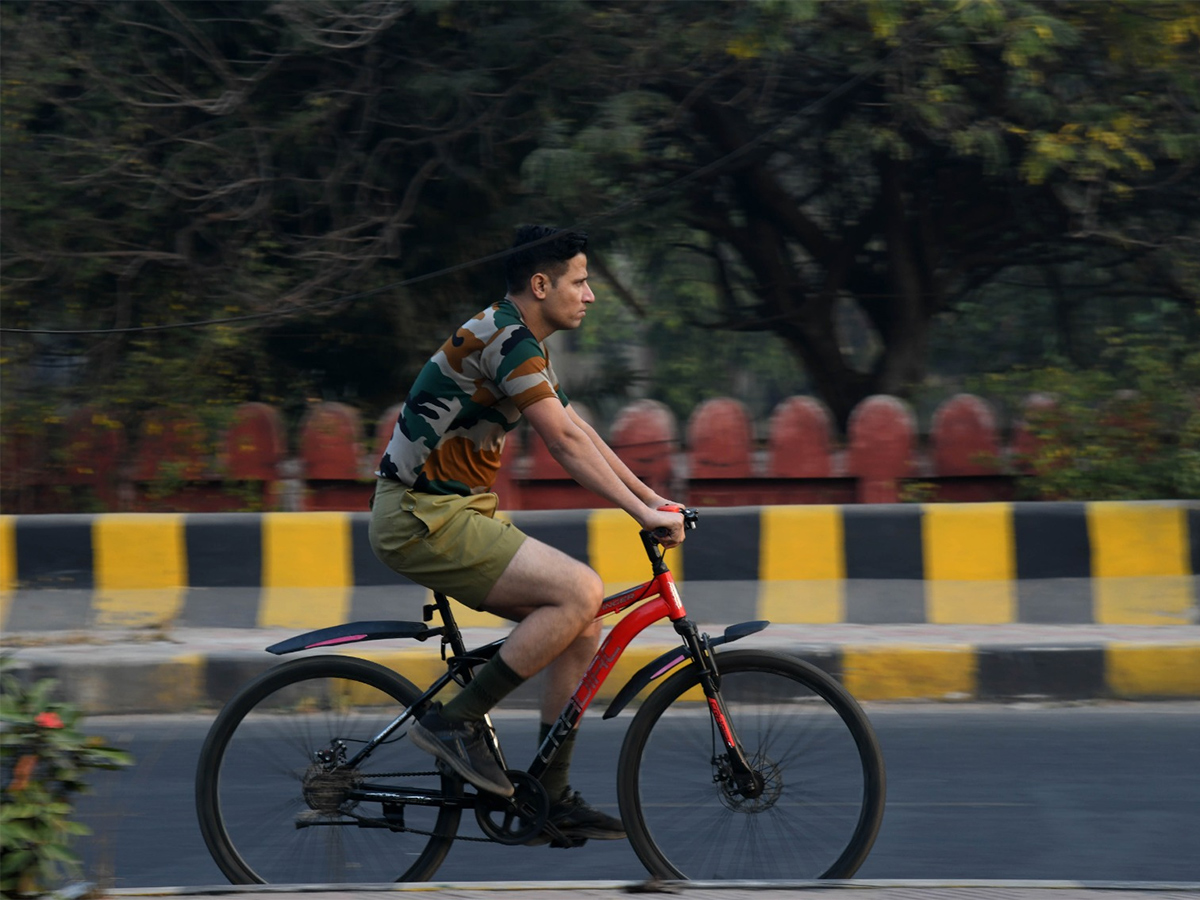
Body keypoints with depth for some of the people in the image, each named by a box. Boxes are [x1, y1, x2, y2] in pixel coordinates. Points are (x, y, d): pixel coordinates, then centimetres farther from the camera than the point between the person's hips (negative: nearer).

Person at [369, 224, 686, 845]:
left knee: (581, 631, 4)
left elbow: (582, 435, 21)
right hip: (423, 518, -10)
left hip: (458, 513, 10)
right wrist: (642, 513, -19)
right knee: (579, 591, -21)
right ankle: (455, 721, -13)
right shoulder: (505, 338, -17)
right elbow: (565, 444, -21)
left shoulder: (525, 347, 16)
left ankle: (553, 799, 10)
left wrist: (654, 500, 16)